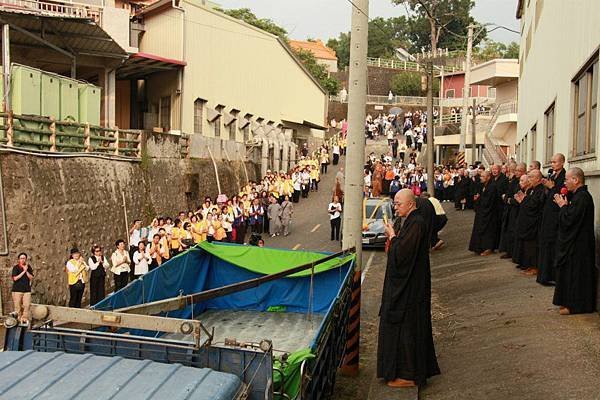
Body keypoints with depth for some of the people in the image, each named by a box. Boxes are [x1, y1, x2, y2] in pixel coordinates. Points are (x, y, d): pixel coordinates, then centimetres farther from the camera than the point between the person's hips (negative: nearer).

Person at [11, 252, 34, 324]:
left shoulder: (28, 267, 8)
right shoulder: (16, 268, -2)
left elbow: (31, 278, 2)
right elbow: (15, 278, -13)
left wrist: (26, 271, -10)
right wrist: (23, 271, -12)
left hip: (27, 290, 3)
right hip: (17, 290, -2)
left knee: (27, 305, -5)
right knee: (18, 306, 0)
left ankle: (25, 318, 2)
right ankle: (18, 318, 8)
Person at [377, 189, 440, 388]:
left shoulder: (416, 223, -20)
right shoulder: (410, 221, 11)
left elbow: (402, 252, -25)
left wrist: (392, 236, -11)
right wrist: (393, 236, 3)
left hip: (410, 288, -10)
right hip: (405, 284, 10)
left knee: (406, 328, -2)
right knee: (406, 328, 16)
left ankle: (408, 375, 8)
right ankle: (407, 370, 27)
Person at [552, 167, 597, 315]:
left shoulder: (582, 197, -21)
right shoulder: (577, 195, 12)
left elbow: (568, 219, -24)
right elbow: (570, 216, 16)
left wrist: (563, 206, -10)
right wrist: (564, 205, 3)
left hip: (578, 245, -11)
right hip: (572, 243, 11)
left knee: (575, 274, -2)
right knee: (568, 273, 16)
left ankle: (575, 305, 6)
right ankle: (568, 302, 24)